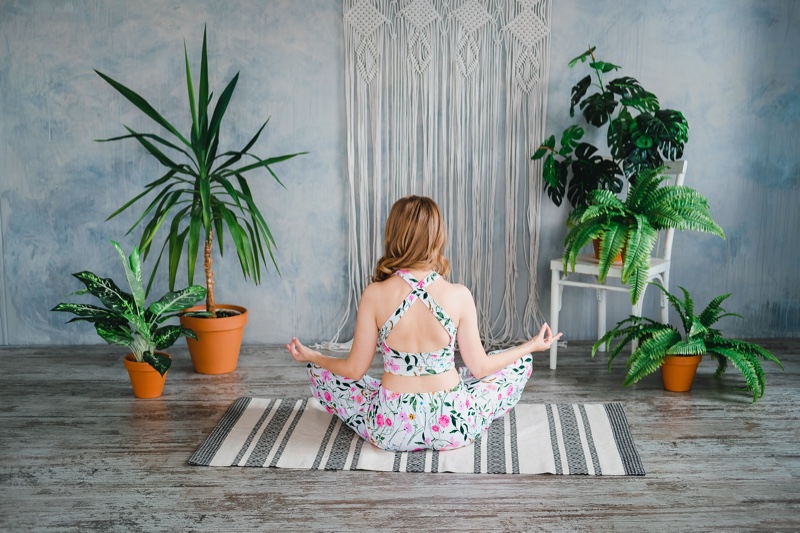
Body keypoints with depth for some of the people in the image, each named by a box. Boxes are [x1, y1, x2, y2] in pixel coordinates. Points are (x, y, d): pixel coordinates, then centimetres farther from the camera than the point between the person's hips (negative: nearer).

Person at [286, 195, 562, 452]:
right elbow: (479, 368, -3)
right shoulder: (459, 295, -13)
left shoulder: (374, 295, -12)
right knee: (521, 363, 22)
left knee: (320, 371, 23)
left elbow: (354, 369, -4)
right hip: (453, 429, 0)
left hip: (390, 432, 0)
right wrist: (532, 346, 13)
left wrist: (311, 356, 16)